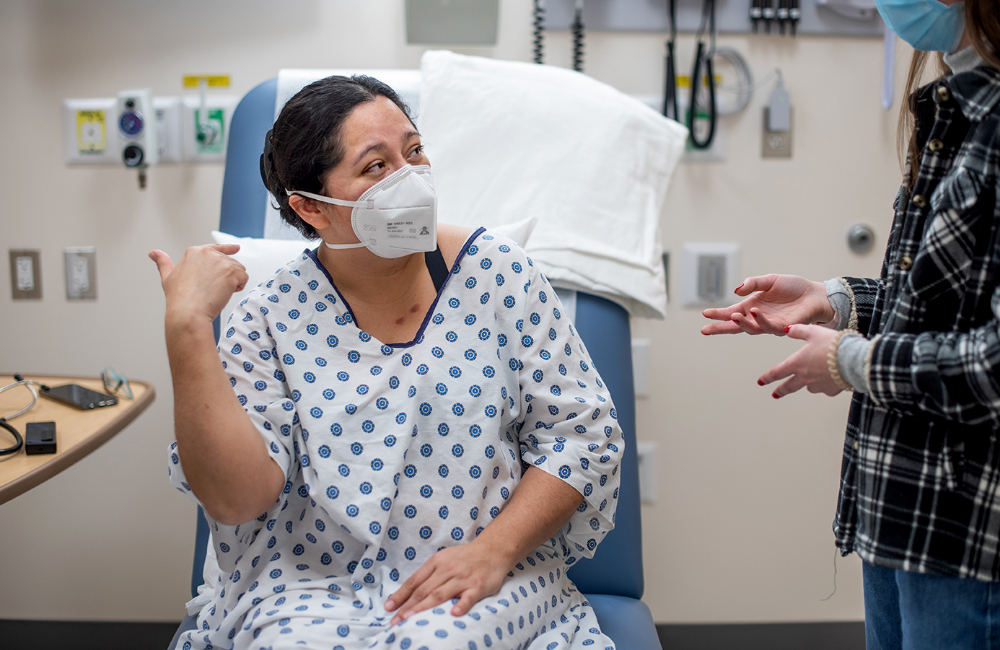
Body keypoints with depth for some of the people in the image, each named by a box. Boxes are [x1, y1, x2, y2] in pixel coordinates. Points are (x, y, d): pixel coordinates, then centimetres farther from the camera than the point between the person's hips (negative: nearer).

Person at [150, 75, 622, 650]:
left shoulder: (497, 273, 0)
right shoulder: (275, 318, -1)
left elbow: (583, 431, 1)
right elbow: (236, 499, -11)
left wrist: (493, 550, -12)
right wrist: (188, 331, -18)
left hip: (488, 583, 0)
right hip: (311, 584, 0)